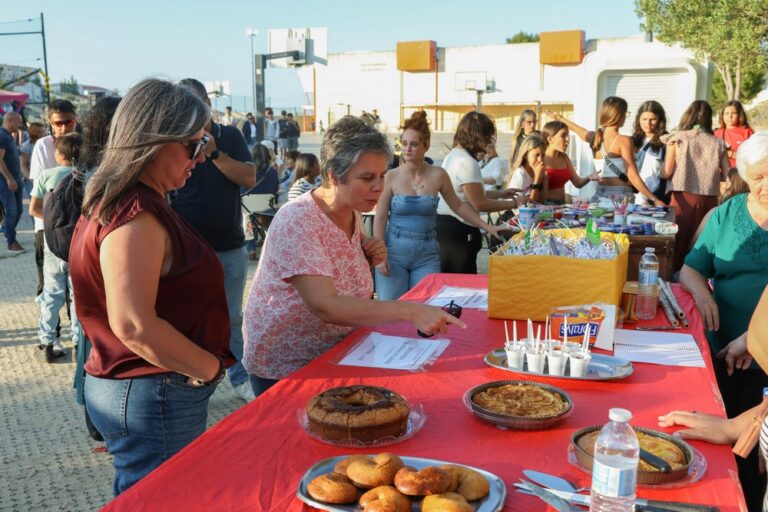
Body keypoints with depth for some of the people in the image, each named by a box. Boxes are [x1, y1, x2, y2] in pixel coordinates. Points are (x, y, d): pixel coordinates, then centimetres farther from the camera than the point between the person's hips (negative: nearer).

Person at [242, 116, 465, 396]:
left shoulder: (352, 212, -1)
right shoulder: (297, 222, -25)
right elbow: (325, 306, -36)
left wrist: (369, 259, -7)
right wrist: (411, 311, -41)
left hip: (334, 356, 7)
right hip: (284, 369, -7)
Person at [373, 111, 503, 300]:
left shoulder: (438, 176, 1)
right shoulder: (391, 177, -3)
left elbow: (458, 206, 13)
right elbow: (380, 218, -1)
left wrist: (487, 227, 12)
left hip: (427, 255, 1)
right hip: (394, 251, -1)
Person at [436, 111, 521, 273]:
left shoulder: (453, 155, 13)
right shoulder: (467, 162, -17)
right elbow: (480, 204, -18)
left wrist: (500, 193, 17)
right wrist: (513, 203, -8)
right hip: (458, 229, -10)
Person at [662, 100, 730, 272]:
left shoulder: (677, 138, 0)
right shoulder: (718, 143, 6)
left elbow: (666, 173, -3)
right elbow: (729, 176, 6)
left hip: (684, 199, -2)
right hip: (709, 200, 2)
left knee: (677, 244, 5)